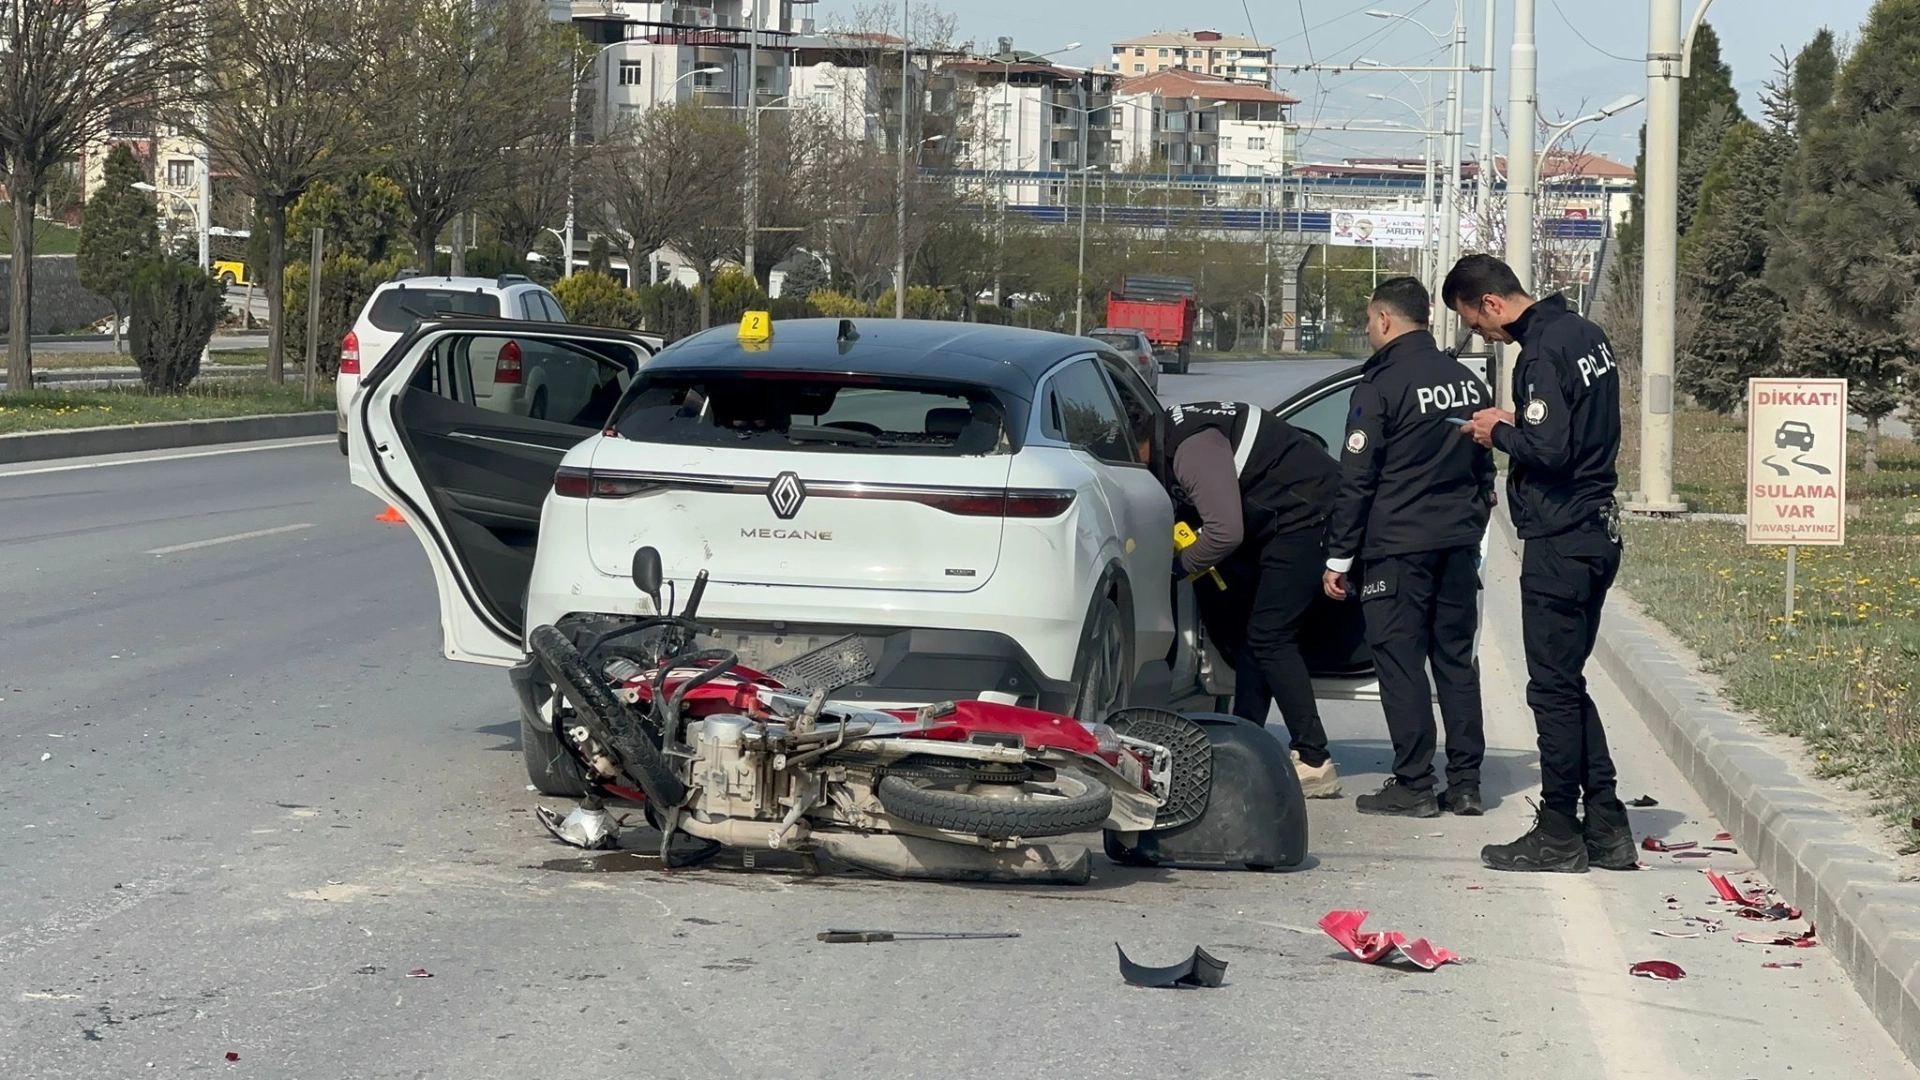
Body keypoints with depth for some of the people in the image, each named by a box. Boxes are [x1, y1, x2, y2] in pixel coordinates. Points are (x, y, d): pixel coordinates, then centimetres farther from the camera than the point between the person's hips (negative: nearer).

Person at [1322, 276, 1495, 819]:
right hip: (1459, 547, 7)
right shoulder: (1467, 382, 11)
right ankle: (1465, 783, 11)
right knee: (1457, 660, 10)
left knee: (1400, 662, -2)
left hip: (1397, 547, -7)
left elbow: (1356, 481, -11)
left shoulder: (1380, 387, -10)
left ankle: (1413, 785, -2)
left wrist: (1338, 556, -6)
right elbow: (1485, 469, 19)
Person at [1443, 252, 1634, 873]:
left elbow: (1548, 450, -26)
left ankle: (1559, 837, 4)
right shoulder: (1584, 334, 12)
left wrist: (1499, 433, -8)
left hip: (1559, 543, -10)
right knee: (1569, 686, 15)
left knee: (1554, 689, -2)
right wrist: (1516, 425, 10)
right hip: (1598, 532, 10)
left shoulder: (1542, 354, -18)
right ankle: (1607, 831, 16)